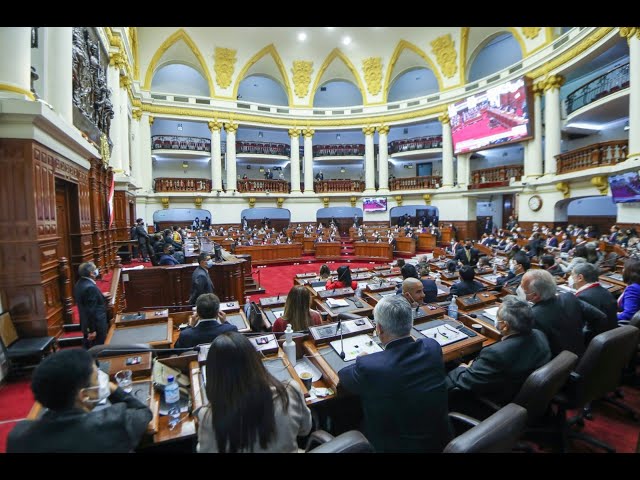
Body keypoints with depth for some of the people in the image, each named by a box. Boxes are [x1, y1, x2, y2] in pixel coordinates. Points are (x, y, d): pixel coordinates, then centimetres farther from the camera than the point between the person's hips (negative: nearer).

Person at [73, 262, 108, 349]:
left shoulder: (79, 284, 4)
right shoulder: (90, 287, -26)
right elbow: (91, 311, -24)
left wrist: (101, 297, 14)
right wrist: (92, 330, -20)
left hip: (86, 324, 9)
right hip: (96, 325, -9)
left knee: (88, 349, 20)